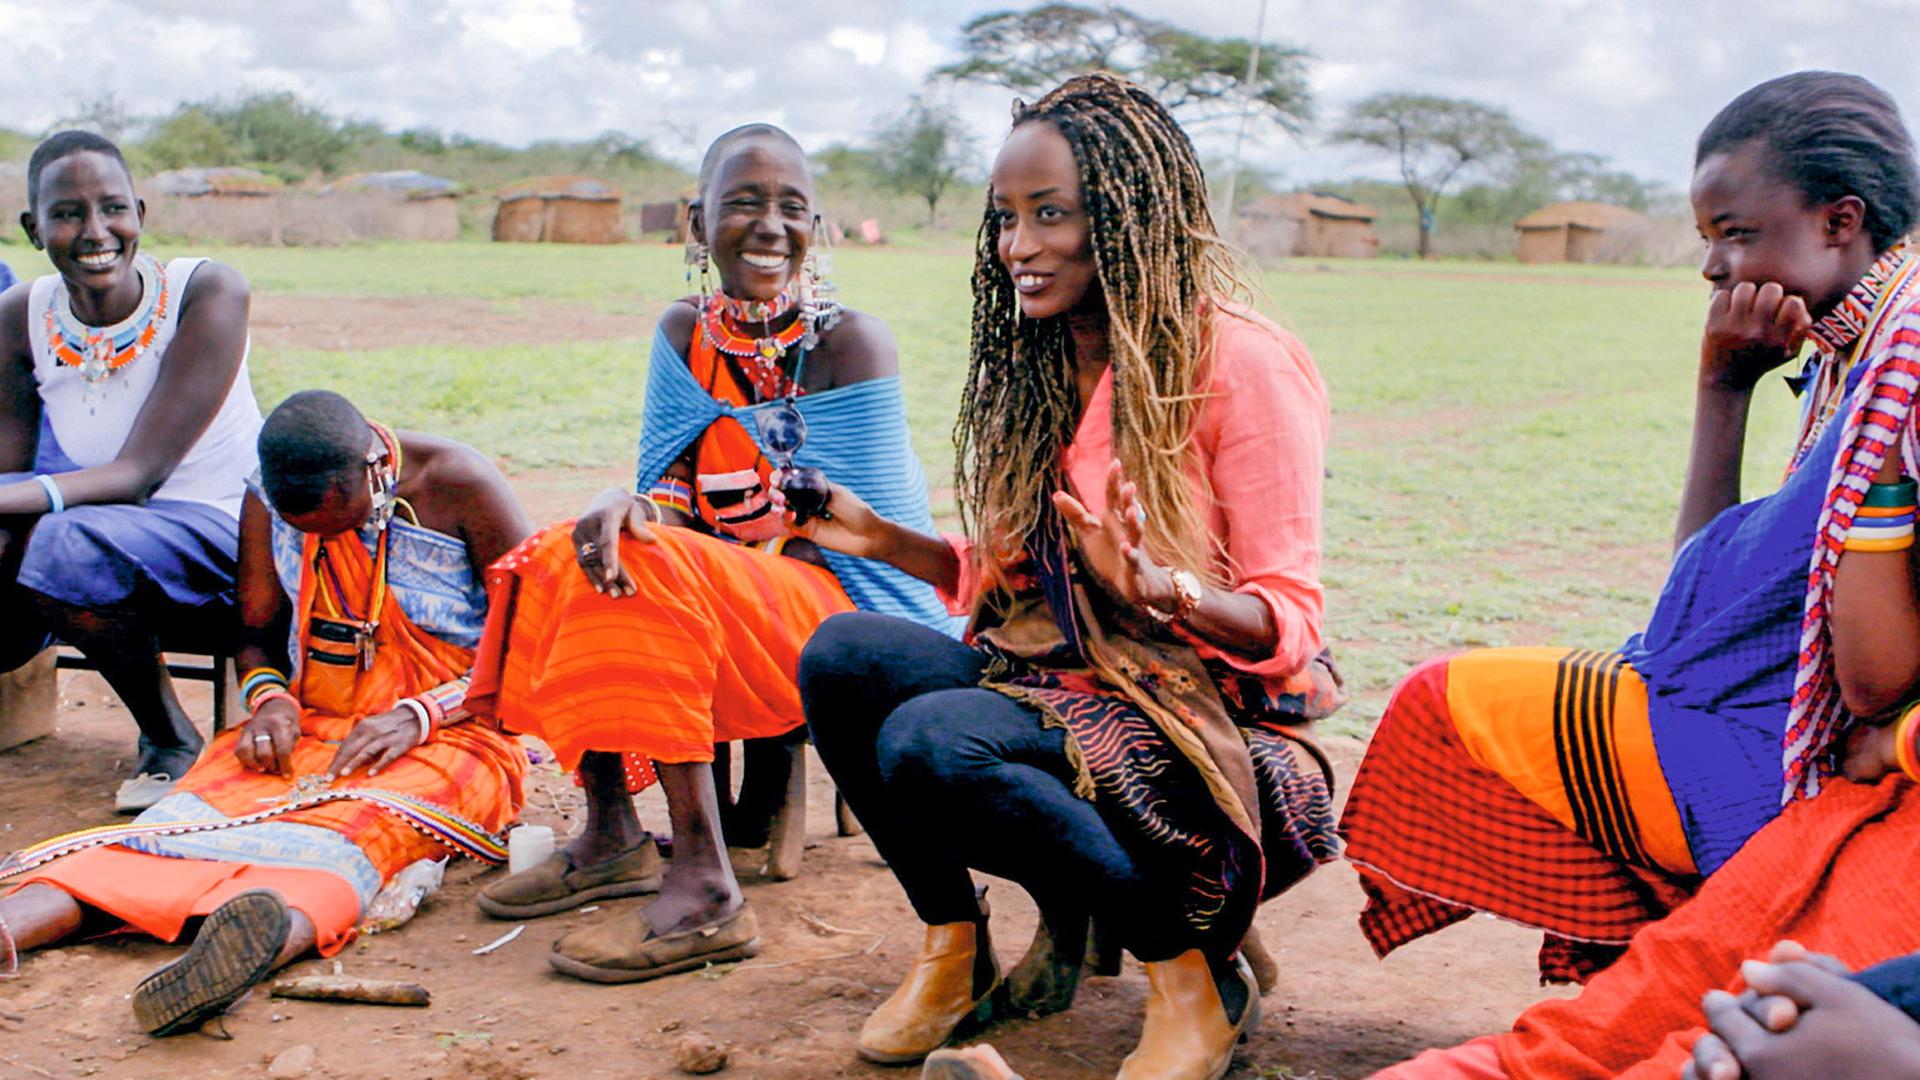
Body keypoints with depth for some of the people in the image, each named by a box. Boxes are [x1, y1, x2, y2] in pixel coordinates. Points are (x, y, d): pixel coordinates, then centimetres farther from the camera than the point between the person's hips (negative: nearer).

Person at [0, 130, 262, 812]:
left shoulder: (206, 293, -17)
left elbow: (138, 475, -22)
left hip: (219, 540, -4)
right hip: (100, 518, 4)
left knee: (71, 546, -32)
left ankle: (171, 740, -10)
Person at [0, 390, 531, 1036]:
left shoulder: (461, 487, -9)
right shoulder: (268, 502, 4)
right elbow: (258, 635, 17)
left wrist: (419, 715, -20)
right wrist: (270, 697, -6)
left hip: (450, 735, -4)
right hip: (308, 727, 5)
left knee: (351, 829, -38)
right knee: (191, 814, -26)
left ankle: (270, 937, -70)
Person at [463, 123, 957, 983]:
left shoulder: (849, 342, -12)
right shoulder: (687, 333, 7)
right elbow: (668, 488, 4)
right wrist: (627, 506, -21)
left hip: (848, 617, -7)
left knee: (647, 574, -27)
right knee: (563, 556, -6)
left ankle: (705, 892, -27)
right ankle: (612, 837, 0)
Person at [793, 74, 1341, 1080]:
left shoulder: (1241, 364, -11)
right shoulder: (1034, 367, 11)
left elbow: (1290, 621, -12)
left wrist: (1161, 589, -31)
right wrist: (883, 539, 4)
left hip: (1206, 716, -7)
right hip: (1053, 681, 7)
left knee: (931, 743, -31)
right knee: (841, 653, -18)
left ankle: (1196, 977, -11)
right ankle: (952, 942, 2)